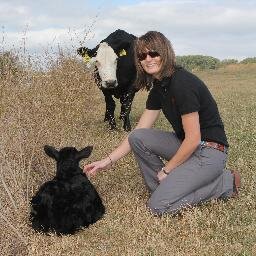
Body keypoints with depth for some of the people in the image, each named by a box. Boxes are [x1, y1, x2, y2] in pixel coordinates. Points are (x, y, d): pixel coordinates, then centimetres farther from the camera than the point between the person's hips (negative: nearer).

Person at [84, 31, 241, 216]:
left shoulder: (182, 83, -22)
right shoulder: (158, 88, 7)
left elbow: (193, 139, -22)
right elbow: (139, 131, 6)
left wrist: (166, 169, -10)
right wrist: (109, 160, -1)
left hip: (210, 151, -8)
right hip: (186, 145, 8)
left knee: (159, 206, -15)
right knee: (137, 138, -7)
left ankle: (225, 183, -1)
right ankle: (164, 188, 5)